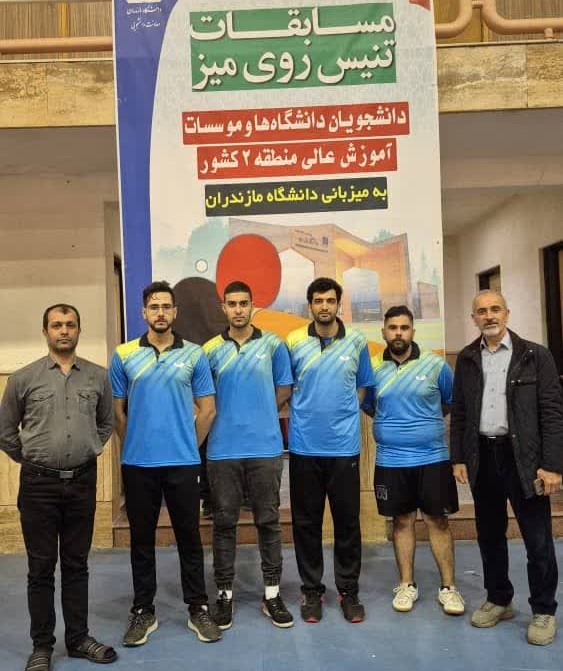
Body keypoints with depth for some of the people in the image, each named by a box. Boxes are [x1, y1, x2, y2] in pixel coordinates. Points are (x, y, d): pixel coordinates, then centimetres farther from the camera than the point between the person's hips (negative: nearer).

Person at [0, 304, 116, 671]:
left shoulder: (98, 376, 3)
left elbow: (107, 422, 17)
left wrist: (90, 451, 10)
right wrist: (32, 460, 7)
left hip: (83, 482, 2)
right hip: (39, 484, -2)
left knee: (77, 564, 12)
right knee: (41, 567, 7)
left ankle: (79, 637, 25)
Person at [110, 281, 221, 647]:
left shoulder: (194, 355, 1)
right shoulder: (124, 355, 2)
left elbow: (208, 410, 4)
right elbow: (117, 410, 7)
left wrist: (188, 446, 5)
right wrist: (134, 446, 8)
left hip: (183, 463, 0)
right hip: (138, 464, 1)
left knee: (189, 537, 8)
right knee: (142, 539, 11)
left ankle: (198, 609, 22)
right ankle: (143, 611, 26)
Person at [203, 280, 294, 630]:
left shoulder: (273, 344, 3)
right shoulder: (211, 350, 3)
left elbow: (284, 389, 9)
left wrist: (260, 417, 6)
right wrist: (227, 418, 2)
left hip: (266, 447, 0)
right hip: (223, 449, 0)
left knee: (268, 520, 8)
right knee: (224, 522, 8)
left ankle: (272, 593, 20)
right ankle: (225, 594, 20)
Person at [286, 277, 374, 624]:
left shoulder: (357, 341, 3)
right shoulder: (294, 342, 1)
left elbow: (363, 386, 14)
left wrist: (346, 412, 3)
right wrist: (303, 413, 3)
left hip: (344, 445, 0)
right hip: (304, 446, 0)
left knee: (348, 521, 7)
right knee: (306, 522, 8)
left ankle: (349, 590, 23)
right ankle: (312, 590, 23)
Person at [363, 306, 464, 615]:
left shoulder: (436, 365, -4)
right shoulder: (372, 369, -1)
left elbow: (453, 403, 9)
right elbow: (367, 407, 14)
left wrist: (427, 422, 7)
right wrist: (393, 423, 5)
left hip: (433, 458, -1)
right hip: (390, 461, 1)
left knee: (438, 521, 6)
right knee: (402, 521, 12)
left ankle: (448, 587, 19)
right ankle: (407, 585, 24)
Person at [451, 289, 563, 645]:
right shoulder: (467, 359, 7)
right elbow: (459, 413, 11)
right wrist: (459, 458, 5)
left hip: (523, 457, -3)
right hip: (483, 456, 4)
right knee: (490, 535, 14)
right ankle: (499, 600, 31)